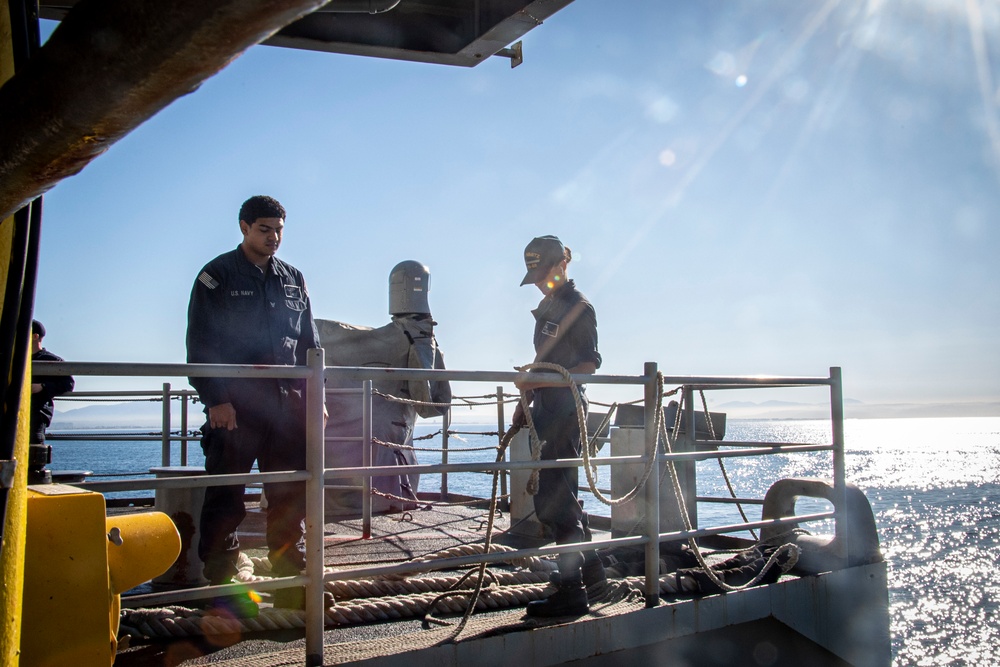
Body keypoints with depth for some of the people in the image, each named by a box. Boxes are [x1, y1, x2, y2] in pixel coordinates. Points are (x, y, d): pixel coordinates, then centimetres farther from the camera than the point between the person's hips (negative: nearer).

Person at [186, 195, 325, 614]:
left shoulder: (294, 280, 16)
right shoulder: (217, 276, 2)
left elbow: (309, 344, 19)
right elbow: (201, 344, -3)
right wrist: (215, 399, -13)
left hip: (288, 402, 5)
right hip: (236, 404, -4)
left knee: (291, 496, 6)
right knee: (226, 497, 1)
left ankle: (292, 583, 15)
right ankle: (222, 587, 10)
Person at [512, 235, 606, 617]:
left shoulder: (579, 307, -8)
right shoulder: (547, 306, 18)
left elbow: (589, 364, -15)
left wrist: (538, 382, -22)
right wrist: (526, 401, 19)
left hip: (564, 409, -9)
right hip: (546, 410, 9)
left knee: (553, 499, -10)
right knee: (557, 496, 16)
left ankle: (572, 592, -4)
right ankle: (589, 567, 31)